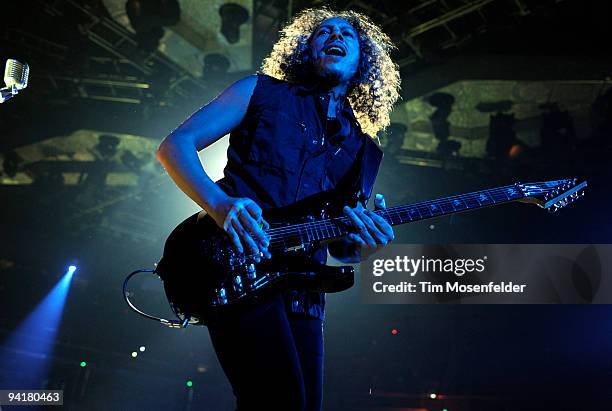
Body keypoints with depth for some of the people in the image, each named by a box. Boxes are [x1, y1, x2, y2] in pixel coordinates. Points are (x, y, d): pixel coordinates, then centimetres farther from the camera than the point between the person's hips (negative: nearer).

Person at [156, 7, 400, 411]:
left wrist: (364, 245, -6)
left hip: (302, 292, 6)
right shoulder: (261, 91, 9)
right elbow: (174, 145, 2)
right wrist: (219, 203, -17)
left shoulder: (364, 149, 20)